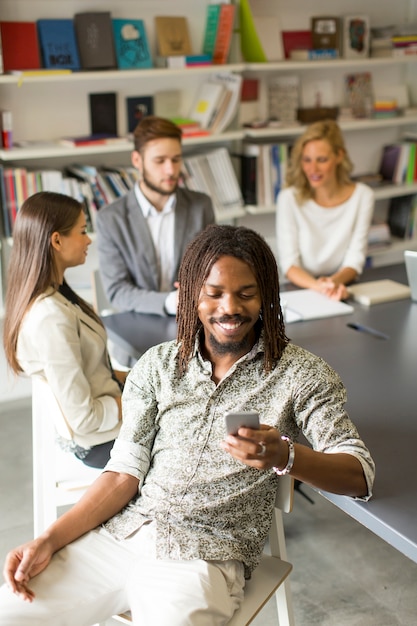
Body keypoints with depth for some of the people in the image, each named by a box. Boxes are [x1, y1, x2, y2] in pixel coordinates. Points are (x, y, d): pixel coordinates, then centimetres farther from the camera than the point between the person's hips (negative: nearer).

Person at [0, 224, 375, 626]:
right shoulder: (157, 366, 8)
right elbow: (125, 473, 5)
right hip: (117, 532, 3)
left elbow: (359, 476, -10)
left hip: (204, 556, -2)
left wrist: (284, 455, -31)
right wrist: (49, 541, -7)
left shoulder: (299, 374, -2)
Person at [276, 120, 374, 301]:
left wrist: (333, 282, -25)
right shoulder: (289, 198, -7)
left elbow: (355, 260, -3)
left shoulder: (362, 196, -1)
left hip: (343, 290, 1)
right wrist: (318, 286, -29)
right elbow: (288, 264, -10)